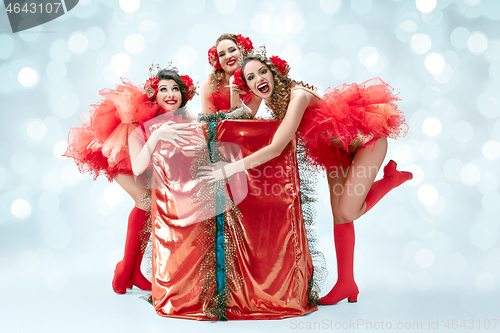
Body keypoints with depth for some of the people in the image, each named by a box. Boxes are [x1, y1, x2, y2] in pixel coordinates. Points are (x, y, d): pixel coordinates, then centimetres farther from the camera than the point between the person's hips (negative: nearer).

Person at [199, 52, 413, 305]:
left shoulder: (298, 96, -35)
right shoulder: (270, 98, -10)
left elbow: (276, 148, -40)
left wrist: (230, 168, -40)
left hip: (366, 138, -8)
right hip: (336, 147, 8)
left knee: (348, 212, -12)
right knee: (338, 213, 4)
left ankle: (392, 177, 12)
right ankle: (346, 283, 13)